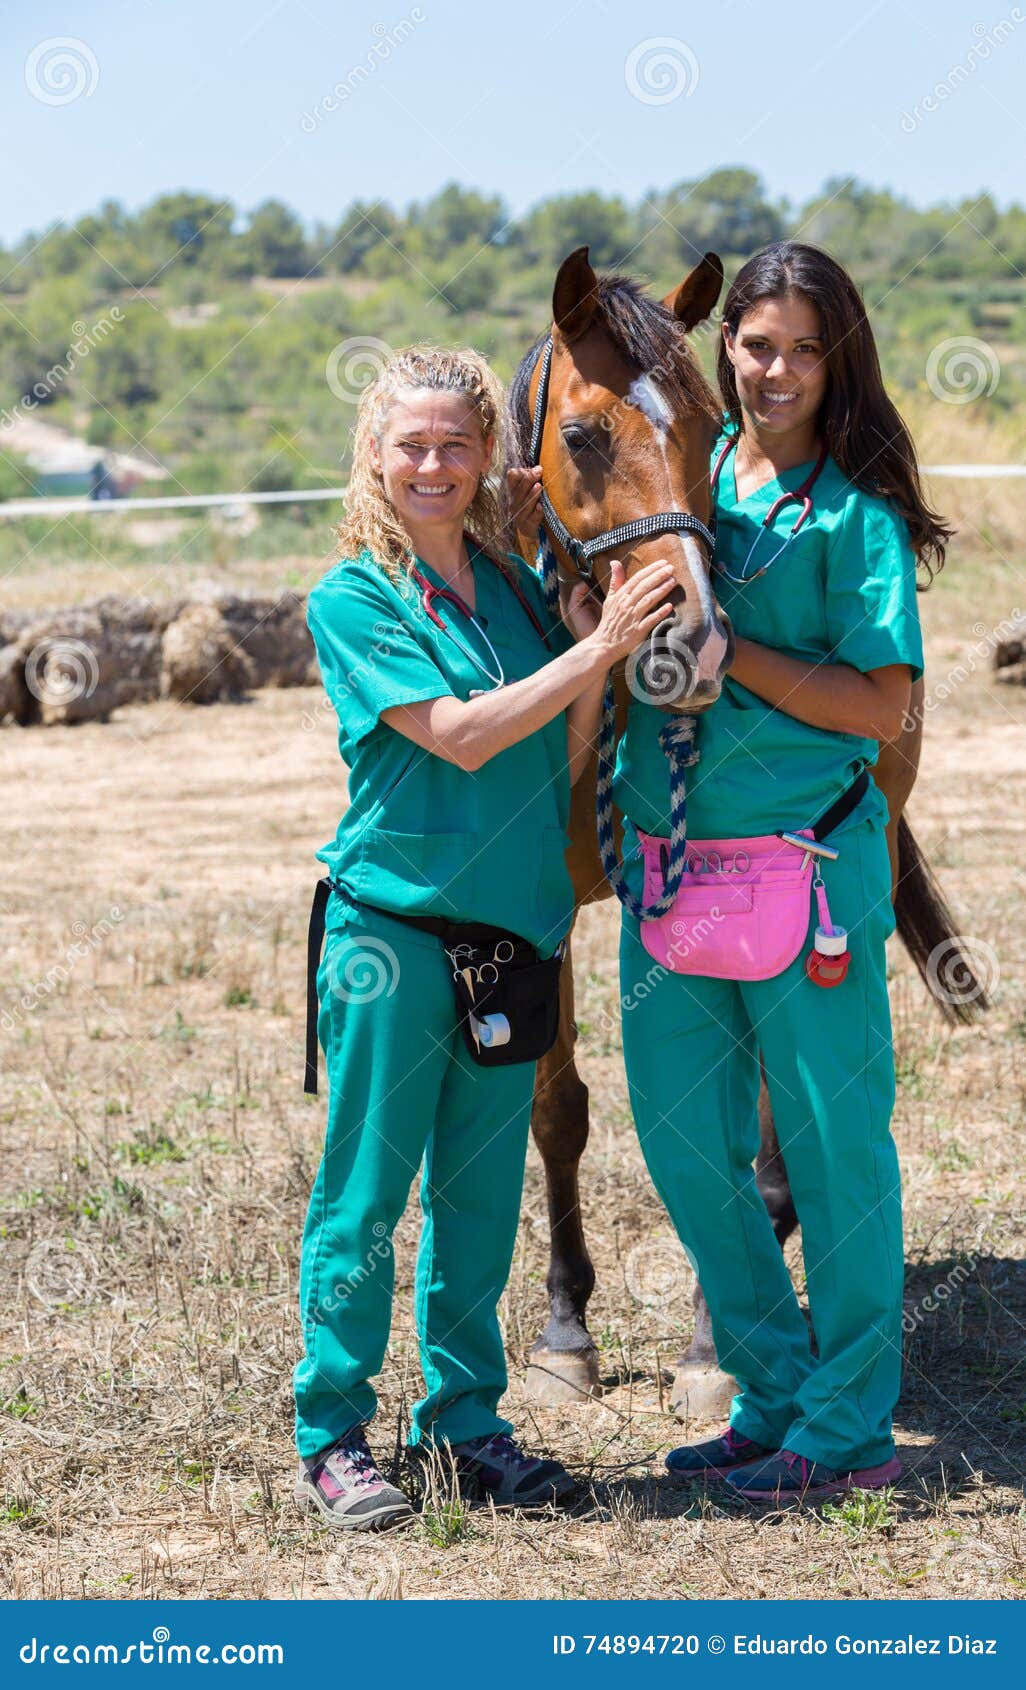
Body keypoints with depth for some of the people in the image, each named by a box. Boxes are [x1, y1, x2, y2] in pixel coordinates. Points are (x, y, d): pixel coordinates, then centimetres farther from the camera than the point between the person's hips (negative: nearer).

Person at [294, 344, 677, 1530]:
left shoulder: (515, 584, 9)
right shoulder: (351, 599, -7)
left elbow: (564, 765, 9)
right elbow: (460, 736, -17)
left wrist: (596, 656, -7)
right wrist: (597, 650, -19)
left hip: (514, 928, 5)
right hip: (394, 929, -5)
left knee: (482, 1192, 12)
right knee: (365, 1191, 0)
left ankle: (463, 1417, 23)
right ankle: (331, 1440, 8)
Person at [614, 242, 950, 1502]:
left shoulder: (855, 511, -8)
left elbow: (879, 703, -15)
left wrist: (724, 649, -18)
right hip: (666, 851, 6)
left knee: (832, 1140, 3)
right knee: (681, 1135, 11)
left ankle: (849, 1425, 15)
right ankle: (777, 1392, 26)